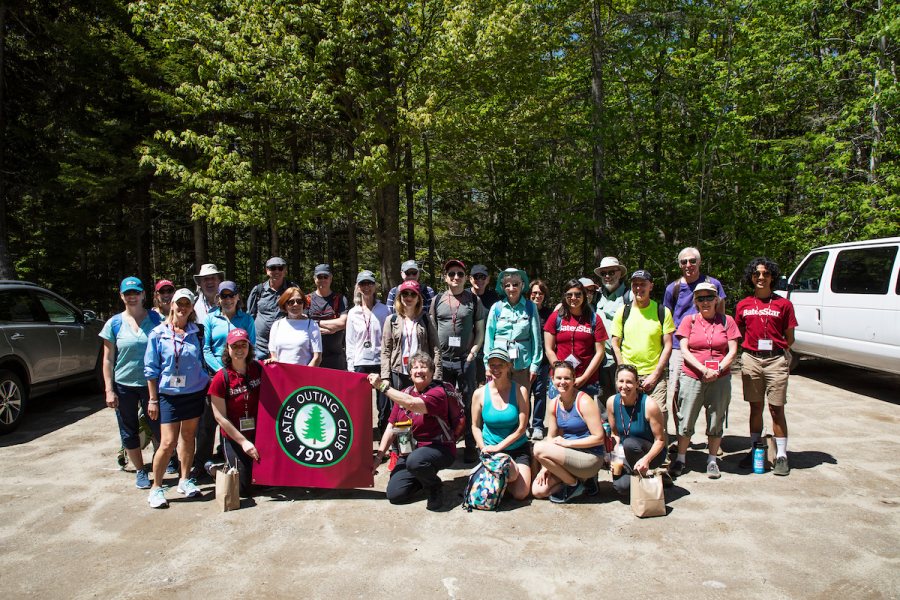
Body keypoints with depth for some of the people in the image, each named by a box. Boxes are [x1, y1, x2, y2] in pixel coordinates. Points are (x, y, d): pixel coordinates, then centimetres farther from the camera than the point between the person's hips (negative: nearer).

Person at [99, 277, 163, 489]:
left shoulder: (156, 319, 0)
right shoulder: (114, 324, 1)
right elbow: (108, 360, 3)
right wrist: (109, 390, -3)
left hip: (151, 384, -1)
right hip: (124, 386, 1)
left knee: (159, 428, 0)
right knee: (129, 432, 10)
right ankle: (140, 472, 26)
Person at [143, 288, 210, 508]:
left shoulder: (197, 332, 2)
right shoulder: (158, 333, -5)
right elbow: (151, 369, -2)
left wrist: (207, 386, 7)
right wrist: (153, 399, -2)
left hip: (195, 392, 3)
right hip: (169, 394, -3)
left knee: (188, 437, 13)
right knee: (168, 442, -6)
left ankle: (185, 480, 28)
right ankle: (156, 488, 11)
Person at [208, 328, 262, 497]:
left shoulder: (258, 369, -5)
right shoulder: (221, 377, -15)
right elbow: (220, 417, -13)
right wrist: (243, 441, -14)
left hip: (259, 433, 3)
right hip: (234, 437, -3)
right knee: (242, 488, 2)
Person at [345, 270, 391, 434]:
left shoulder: (383, 310, 3)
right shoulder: (353, 313, 9)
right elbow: (350, 341, 10)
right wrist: (350, 366, 4)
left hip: (381, 362, -1)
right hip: (360, 364, 2)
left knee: (384, 407, 0)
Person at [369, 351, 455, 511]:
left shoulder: (438, 393, -14)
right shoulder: (402, 394, 6)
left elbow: (412, 403, -33)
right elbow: (391, 428, 4)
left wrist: (383, 386, -29)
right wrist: (378, 456, -5)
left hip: (438, 448, -6)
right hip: (410, 450, 6)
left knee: (415, 460, -38)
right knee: (394, 494, -8)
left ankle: (435, 487, -6)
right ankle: (423, 478, 22)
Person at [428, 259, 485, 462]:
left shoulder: (474, 300, 5)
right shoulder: (437, 300, 8)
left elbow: (480, 332, 7)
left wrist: (472, 353, -5)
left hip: (466, 360, -1)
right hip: (442, 360, 2)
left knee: (468, 404, 2)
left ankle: (471, 446, 11)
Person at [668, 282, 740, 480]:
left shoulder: (727, 321, 6)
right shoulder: (689, 320, 4)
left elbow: (732, 351, 2)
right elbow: (684, 350, -3)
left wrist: (718, 369, -14)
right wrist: (704, 369, -15)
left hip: (720, 379, 1)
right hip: (692, 377, -1)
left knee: (716, 421, 7)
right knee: (686, 420, 2)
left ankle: (712, 460, 22)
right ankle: (679, 459, 15)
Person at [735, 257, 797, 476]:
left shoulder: (783, 304, 2)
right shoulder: (743, 305, 8)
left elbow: (789, 338, 5)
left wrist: (776, 350, -5)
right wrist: (747, 351, 3)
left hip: (776, 360, -2)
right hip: (751, 359, 2)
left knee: (776, 409, 0)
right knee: (756, 407, 10)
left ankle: (782, 456, 8)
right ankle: (754, 450, 20)